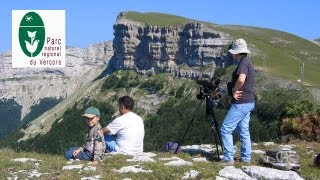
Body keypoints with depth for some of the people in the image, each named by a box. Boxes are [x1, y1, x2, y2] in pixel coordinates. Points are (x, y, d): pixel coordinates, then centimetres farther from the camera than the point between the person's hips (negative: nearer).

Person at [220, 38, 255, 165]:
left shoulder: (243, 62, -16)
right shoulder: (247, 62, 15)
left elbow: (241, 79, -34)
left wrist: (234, 91, -16)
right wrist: (235, 90, 4)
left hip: (241, 103, -10)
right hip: (248, 102, 10)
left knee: (226, 129, -7)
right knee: (244, 130, 14)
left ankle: (228, 159, -7)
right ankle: (246, 158, 18)